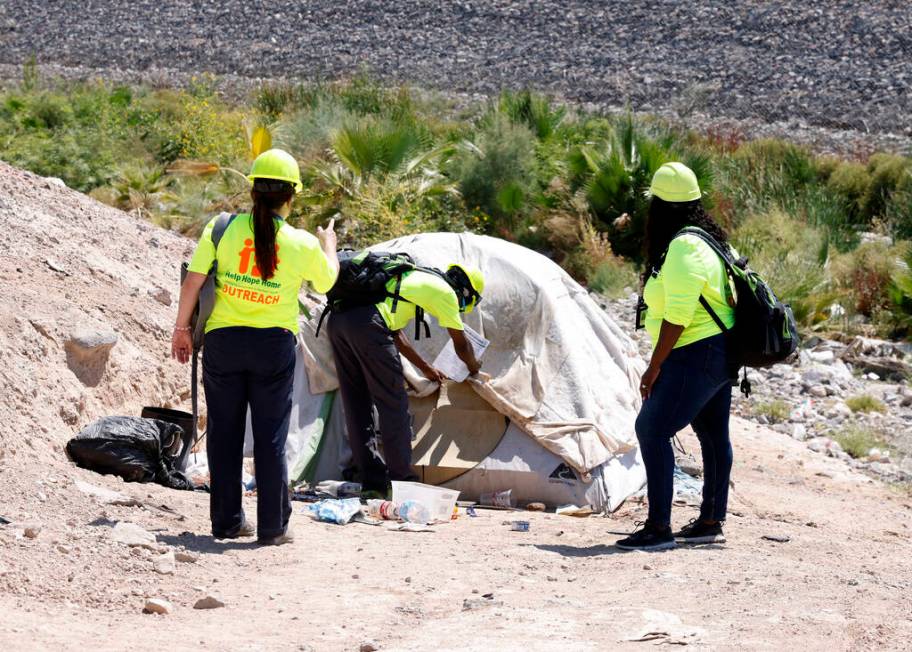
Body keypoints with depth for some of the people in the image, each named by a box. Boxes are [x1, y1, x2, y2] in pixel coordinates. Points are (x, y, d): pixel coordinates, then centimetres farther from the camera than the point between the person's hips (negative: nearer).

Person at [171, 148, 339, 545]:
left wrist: (182, 327, 5)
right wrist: (328, 244, 33)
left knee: (224, 433, 11)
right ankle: (272, 527, 8)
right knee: (271, 437, 6)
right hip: (275, 345, -1)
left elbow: (193, 281, -7)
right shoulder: (303, 244, -5)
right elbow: (327, 281, 14)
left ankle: (226, 521, 16)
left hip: (223, 339, 1)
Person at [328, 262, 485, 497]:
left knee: (357, 405, 15)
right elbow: (461, 345, 19)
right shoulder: (445, 292, 9)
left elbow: (396, 334, 40)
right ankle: (401, 479, 9)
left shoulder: (416, 278, 33)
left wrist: (426, 368, 49)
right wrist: (473, 367, 41)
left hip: (337, 319, 9)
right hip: (367, 324, -9)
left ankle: (372, 481, 19)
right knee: (393, 405, 3)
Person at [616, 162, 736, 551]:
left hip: (695, 355, -11)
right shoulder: (709, 239, 11)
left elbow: (677, 315, -24)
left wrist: (654, 367, -19)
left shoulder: (682, 248, -20)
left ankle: (658, 529, -17)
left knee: (652, 429, -14)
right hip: (719, 353, 11)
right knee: (713, 435, 16)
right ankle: (711, 522, 26)